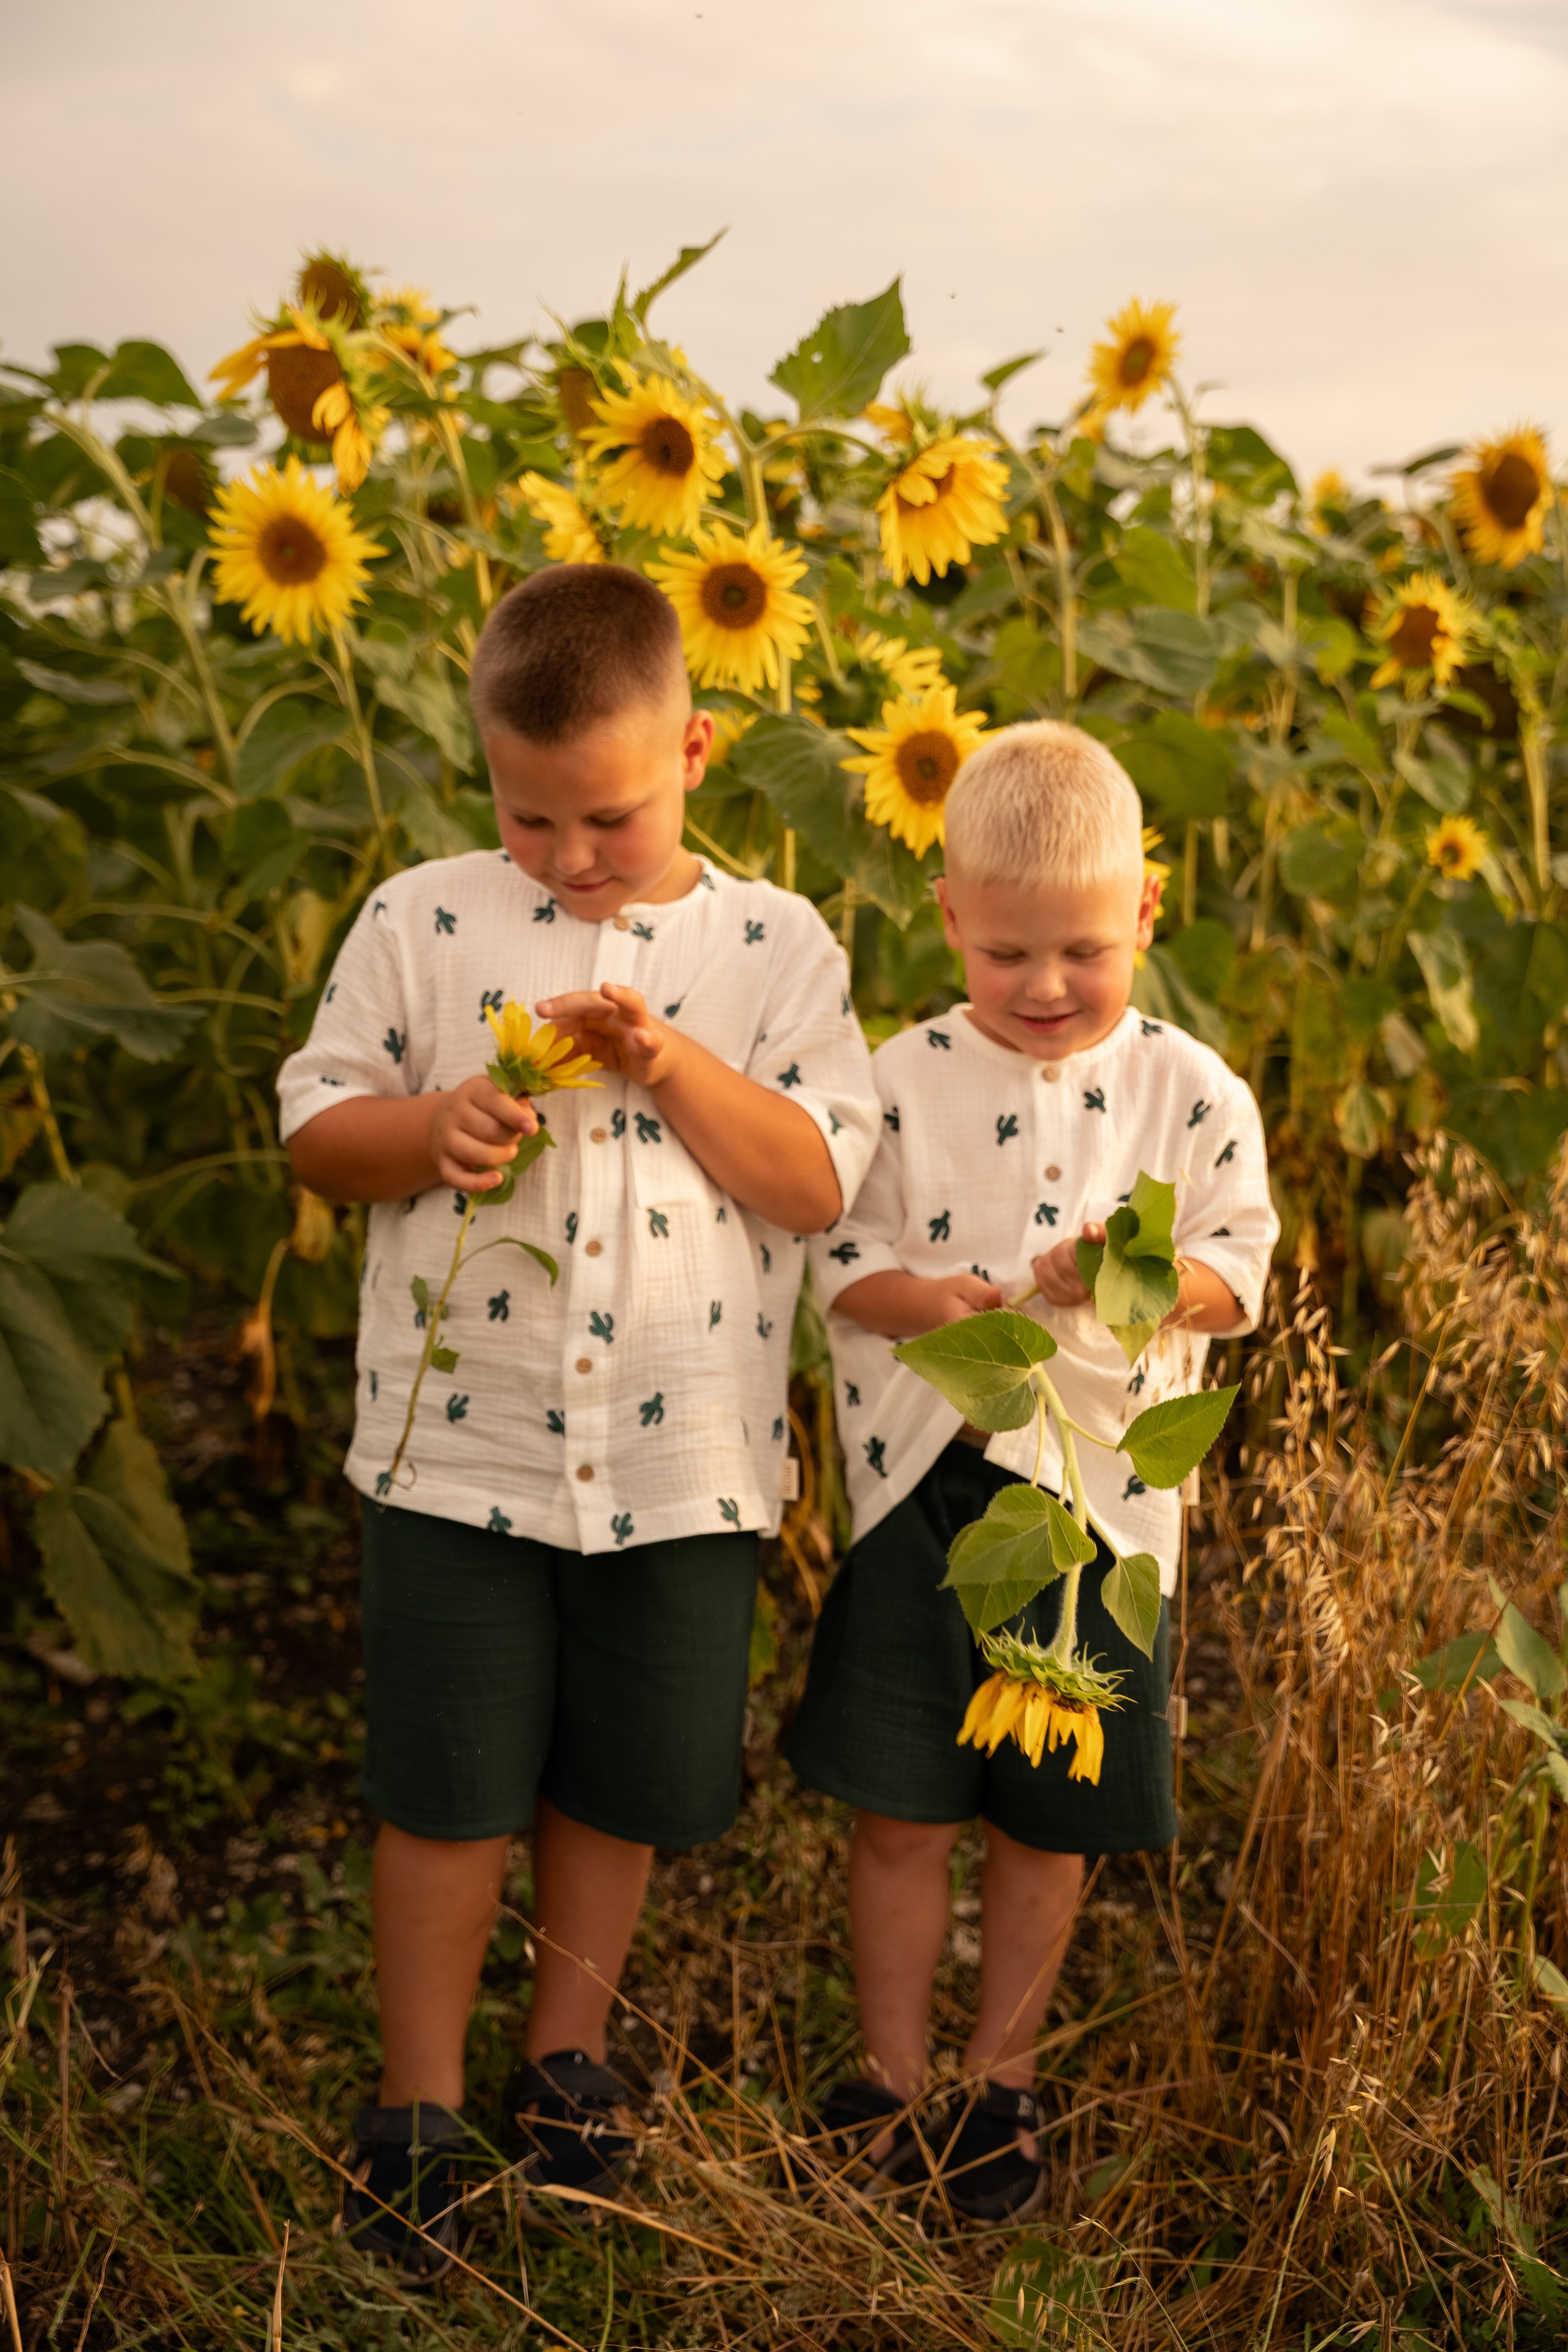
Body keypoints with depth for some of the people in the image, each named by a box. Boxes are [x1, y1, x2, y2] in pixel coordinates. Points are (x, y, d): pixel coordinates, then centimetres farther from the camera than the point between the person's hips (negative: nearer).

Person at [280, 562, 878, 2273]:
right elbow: (317, 1133, 4)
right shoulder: (420, 922, 0)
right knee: (447, 1784, 7)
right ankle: (417, 2106, 25)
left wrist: (672, 1066, -18)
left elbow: (819, 1182, -5)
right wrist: (430, 1128, -17)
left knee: (626, 1777, 15)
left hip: (683, 1459, 1)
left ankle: (568, 2050, 38)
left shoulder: (777, 946, 0)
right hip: (459, 1444, -1)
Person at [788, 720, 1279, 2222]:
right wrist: (919, 1299, -20)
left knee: (1048, 1819, 12)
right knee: (898, 1807, 6)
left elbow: (1236, 1278, 0)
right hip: (922, 1480, 0)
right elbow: (836, 1260, 0)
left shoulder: (1190, 1093, -1)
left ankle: (1000, 2082, 32)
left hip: (1098, 1492, 0)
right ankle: (892, 2074, 26)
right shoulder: (903, 1081, -2)